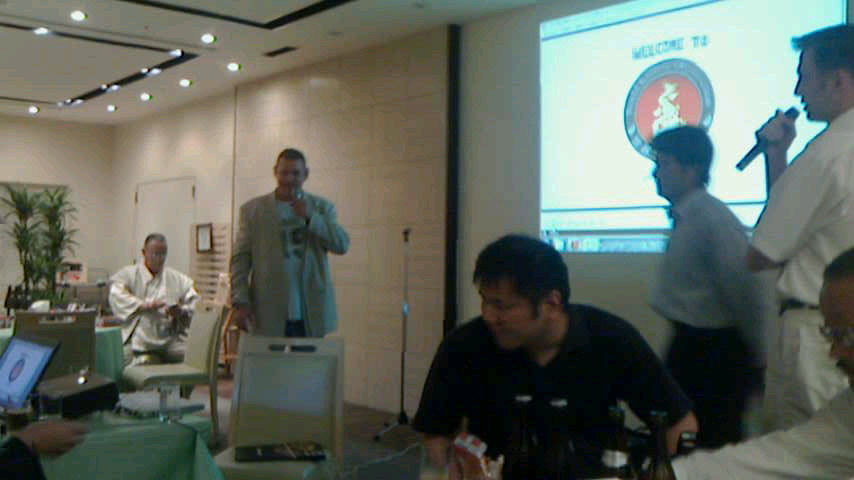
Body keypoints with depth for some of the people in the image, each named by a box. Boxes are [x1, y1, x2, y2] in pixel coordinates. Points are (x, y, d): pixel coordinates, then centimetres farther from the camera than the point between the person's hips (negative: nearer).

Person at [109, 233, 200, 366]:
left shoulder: (180, 279, 19)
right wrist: (144, 305, -18)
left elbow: (195, 305, 12)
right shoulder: (128, 274, 12)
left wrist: (181, 312, -10)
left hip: (172, 339, 2)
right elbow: (117, 297, -5)